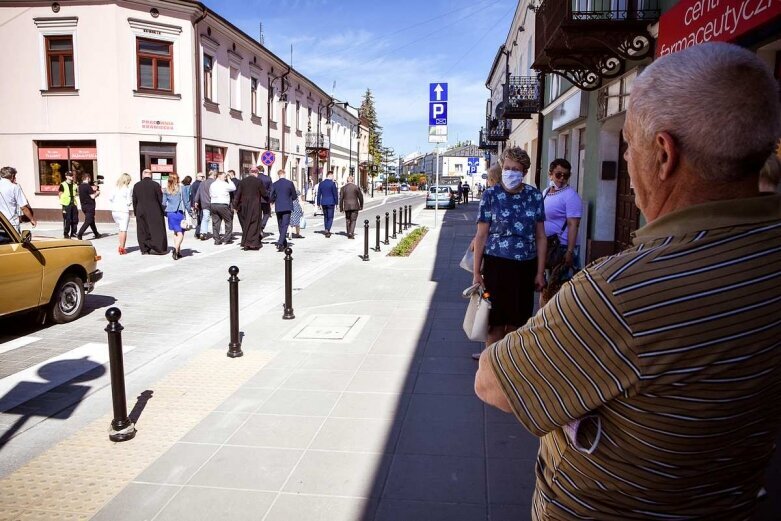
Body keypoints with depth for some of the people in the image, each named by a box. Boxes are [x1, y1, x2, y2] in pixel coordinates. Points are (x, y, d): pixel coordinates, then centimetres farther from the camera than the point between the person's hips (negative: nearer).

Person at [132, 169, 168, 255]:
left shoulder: (136, 186, 4)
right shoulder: (155, 185, -8)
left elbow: (134, 201, 9)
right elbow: (160, 199, -5)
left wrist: (136, 212, 18)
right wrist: (162, 211, 4)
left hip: (141, 212, 3)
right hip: (154, 212, -3)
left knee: (143, 231, 10)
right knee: (156, 230, 3)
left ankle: (144, 249, 12)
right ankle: (159, 248, 1)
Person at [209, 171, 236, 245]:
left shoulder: (212, 185, 14)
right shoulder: (224, 184, -6)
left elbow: (210, 195, 17)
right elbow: (234, 188, 4)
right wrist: (229, 180, 10)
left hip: (213, 205, 6)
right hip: (223, 205, -6)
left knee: (215, 223, 7)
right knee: (228, 222, 5)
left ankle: (217, 240, 6)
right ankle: (227, 239, 2)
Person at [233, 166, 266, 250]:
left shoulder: (242, 181, 2)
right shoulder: (258, 181, -7)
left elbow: (237, 194, 2)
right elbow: (264, 194, -2)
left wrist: (235, 206, 8)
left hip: (244, 206, 3)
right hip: (255, 207, -3)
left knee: (245, 224, 13)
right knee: (254, 224, 2)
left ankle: (245, 243, 14)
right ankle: (253, 243, -1)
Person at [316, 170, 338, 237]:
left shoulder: (321, 183, 6)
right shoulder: (332, 183, -9)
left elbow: (319, 194, 9)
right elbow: (335, 194, -9)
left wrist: (318, 204, 14)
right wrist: (336, 203, -2)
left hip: (323, 203, 5)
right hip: (331, 203, -5)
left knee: (325, 217, 15)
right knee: (330, 217, 0)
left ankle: (327, 231, 19)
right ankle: (327, 230, -18)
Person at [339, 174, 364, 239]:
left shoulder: (343, 188, 2)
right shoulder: (356, 187, -3)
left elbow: (341, 198, 1)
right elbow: (360, 197, 2)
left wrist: (341, 208, 8)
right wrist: (361, 206, 15)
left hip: (346, 206, 2)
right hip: (354, 206, -2)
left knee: (348, 220, 15)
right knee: (353, 220, 0)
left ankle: (349, 234, 21)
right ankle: (351, 234, -15)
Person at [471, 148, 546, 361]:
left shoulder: (534, 195, 2)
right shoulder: (491, 195, -4)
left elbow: (541, 236, 5)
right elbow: (481, 235, -4)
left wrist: (540, 272, 3)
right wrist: (476, 272, -5)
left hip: (526, 266, 3)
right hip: (497, 264, -2)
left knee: (516, 319, 13)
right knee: (496, 319, 5)